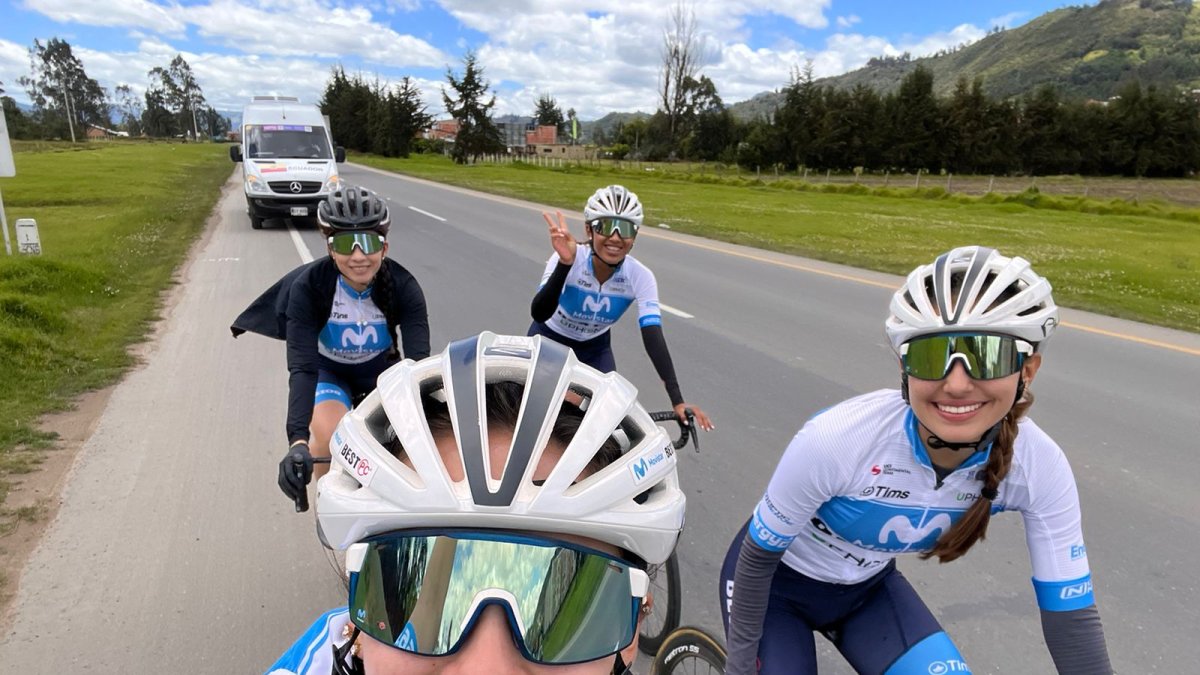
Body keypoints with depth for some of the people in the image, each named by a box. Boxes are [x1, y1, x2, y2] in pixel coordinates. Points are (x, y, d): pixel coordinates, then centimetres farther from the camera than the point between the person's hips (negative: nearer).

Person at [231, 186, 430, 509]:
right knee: (328, 439, -29)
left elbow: (419, 359, -34)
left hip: (382, 368, 1)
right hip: (329, 370, -1)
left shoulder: (403, 287, -28)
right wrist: (298, 440, -49)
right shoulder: (308, 286, -30)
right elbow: (302, 366, -37)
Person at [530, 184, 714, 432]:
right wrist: (565, 264, -58)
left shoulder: (640, 277, -25)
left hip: (594, 349, 2)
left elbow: (653, 336, -31)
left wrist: (678, 401, -41)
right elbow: (539, 314, -43)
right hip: (548, 341, -2)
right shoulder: (570, 259, -31)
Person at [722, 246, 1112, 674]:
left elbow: (1072, 613, -13)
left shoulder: (1039, 466, -24)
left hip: (866, 588, 4)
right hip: (775, 583, -3)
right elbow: (757, 559, -21)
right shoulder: (836, 441, -36)